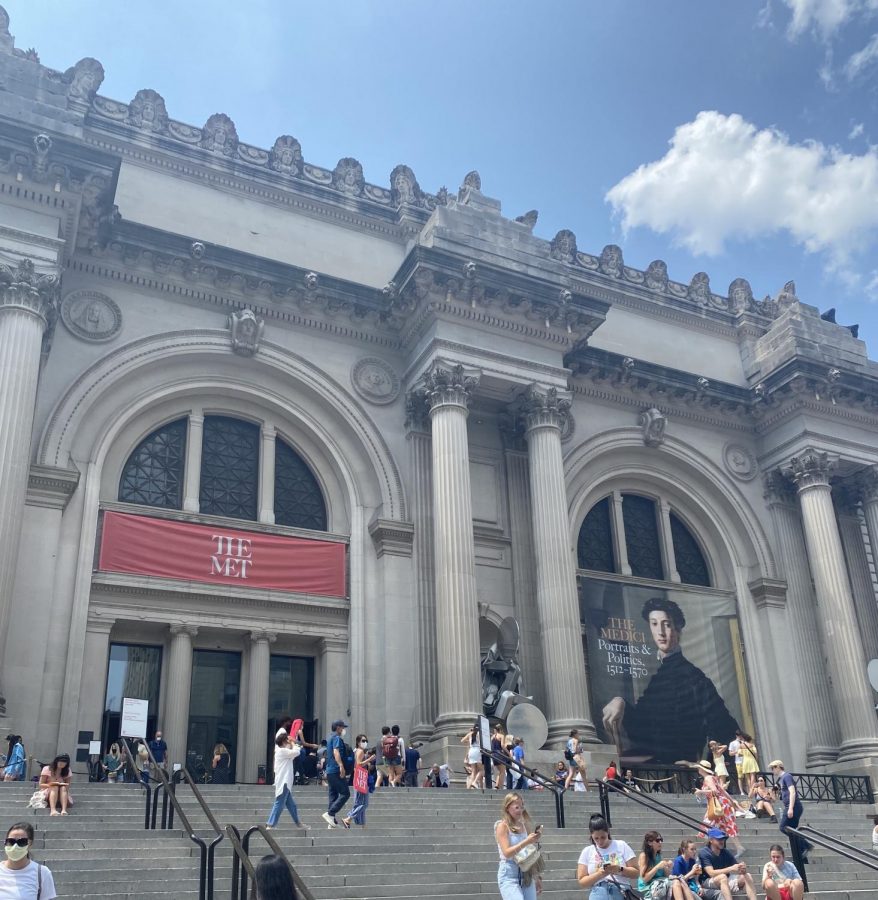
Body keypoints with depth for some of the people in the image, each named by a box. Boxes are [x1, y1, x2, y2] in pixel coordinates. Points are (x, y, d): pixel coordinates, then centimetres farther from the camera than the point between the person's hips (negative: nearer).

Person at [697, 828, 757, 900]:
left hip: (726, 882, 6)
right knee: (723, 876, -35)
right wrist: (731, 869, -33)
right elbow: (711, 873, -25)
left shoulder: (725, 852, 5)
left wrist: (742, 869, -26)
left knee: (747, 876, -10)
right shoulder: (703, 852, -13)